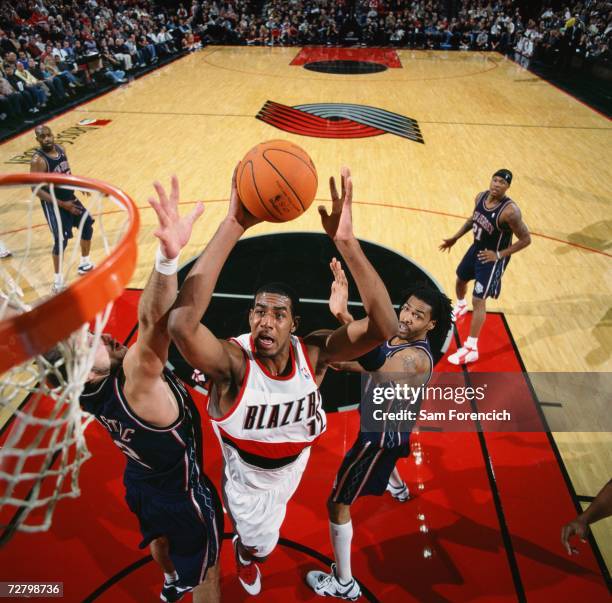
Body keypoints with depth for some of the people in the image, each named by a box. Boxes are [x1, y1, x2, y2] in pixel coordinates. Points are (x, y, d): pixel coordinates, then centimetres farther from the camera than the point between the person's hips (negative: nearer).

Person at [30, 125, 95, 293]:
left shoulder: (60, 149, 0)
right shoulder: (38, 160, -23)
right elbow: (36, 189, -23)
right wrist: (62, 204, -24)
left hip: (70, 198, 8)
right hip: (53, 204, -8)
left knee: (87, 227, 15)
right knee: (61, 241, -8)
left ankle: (85, 264, 35)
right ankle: (58, 278, 10)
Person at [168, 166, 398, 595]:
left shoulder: (313, 353, -31)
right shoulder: (232, 362, -39)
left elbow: (384, 326, -45)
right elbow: (182, 324, -61)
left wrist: (346, 241, -58)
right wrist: (234, 226, -67)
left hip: (294, 463, 4)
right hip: (246, 474, -3)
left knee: (269, 519, 37)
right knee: (260, 544, 24)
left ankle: (249, 541, 75)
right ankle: (245, 553, 63)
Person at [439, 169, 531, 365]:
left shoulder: (510, 211, -29)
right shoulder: (481, 196, -7)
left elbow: (526, 239, -22)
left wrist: (499, 254, -24)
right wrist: (455, 238, 9)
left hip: (492, 257, -8)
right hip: (476, 248, 8)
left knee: (478, 300, -9)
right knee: (460, 279, 28)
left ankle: (471, 349, -1)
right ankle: (461, 306, 64)